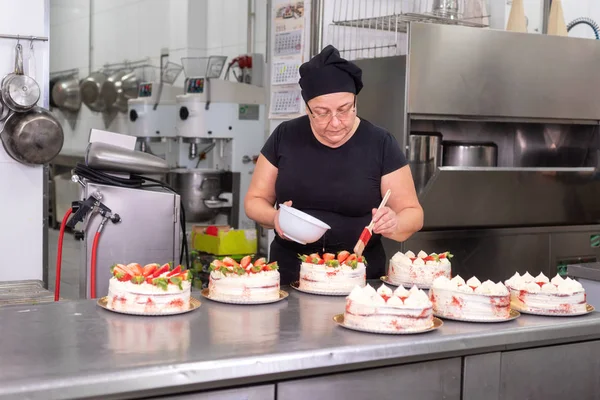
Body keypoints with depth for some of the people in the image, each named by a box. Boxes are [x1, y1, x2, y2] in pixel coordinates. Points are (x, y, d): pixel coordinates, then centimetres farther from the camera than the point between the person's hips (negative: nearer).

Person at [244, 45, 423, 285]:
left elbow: (412, 213, 2)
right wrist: (275, 218, -13)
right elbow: (254, 200, 9)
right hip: (290, 277, 1)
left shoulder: (380, 144, -3)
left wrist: (392, 224, -21)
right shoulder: (284, 137, 1)